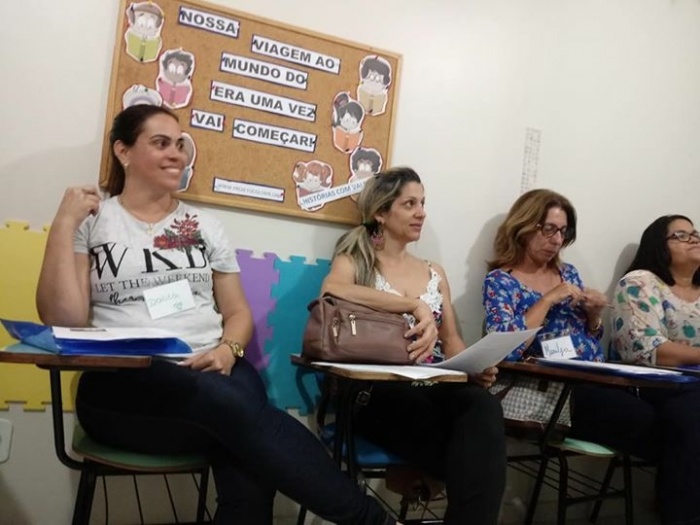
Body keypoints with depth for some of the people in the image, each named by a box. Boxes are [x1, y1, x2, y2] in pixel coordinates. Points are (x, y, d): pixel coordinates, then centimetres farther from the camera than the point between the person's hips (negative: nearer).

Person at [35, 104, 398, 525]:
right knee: (230, 405, -34)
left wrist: (228, 350, -7)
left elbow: (238, 312, 16)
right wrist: (64, 224, -6)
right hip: (124, 383, -2)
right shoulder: (91, 221, 9)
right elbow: (65, 320, -2)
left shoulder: (206, 225, 17)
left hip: (213, 372, 3)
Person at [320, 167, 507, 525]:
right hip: (377, 390, -5)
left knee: (484, 407, -32)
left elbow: (452, 343, 17)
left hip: (433, 386, 5)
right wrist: (415, 306, -25)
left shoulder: (434, 273, 22)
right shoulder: (353, 261, 6)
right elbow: (331, 291, -20)